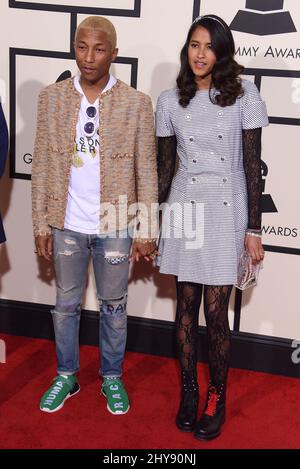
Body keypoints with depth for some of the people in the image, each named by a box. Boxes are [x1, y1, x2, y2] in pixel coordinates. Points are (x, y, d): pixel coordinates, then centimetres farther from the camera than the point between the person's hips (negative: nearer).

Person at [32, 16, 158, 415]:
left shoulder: (137, 103, -7)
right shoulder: (51, 98, -2)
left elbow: (146, 171, -5)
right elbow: (42, 166, 1)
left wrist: (146, 231, -6)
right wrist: (41, 225, 0)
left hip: (115, 228, -1)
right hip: (67, 225, 2)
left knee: (114, 306, 14)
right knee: (66, 304, 16)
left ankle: (112, 378, 35)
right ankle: (66, 376, 36)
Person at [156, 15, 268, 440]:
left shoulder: (243, 94, -3)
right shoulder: (171, 101, 4)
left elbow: (252, 165, -3)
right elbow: (164, 168, 9)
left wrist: (253, 228, -5)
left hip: (225, 211, -2)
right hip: (183, 209, 3)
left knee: (216, 312, -1)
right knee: (186, 305, 10)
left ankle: (217, 397, 21)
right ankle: (189, 390, 27)